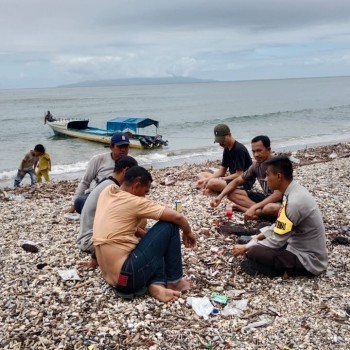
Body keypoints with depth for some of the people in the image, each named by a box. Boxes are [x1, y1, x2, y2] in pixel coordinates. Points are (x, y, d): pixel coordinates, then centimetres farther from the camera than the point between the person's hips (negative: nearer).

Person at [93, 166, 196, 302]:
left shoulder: (107, 191, 10)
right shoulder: (134, 202, -10)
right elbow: (177, 217, -10)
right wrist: (187, 232, 10)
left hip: (112, 277, 8)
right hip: (127, 276, -8)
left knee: (154, 241, 29)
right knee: (169, 225, 0)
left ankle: (156, 284, 5)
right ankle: (174, 281, 10)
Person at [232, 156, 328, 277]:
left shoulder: (294, 202, -28)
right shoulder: (296, 190, 1)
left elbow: (277, 242, -21)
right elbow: (281, 224, 17)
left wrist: (246, 247, -10)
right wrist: (261, 235, 14)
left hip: (308, 260, -9)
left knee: (253, 252, -19)